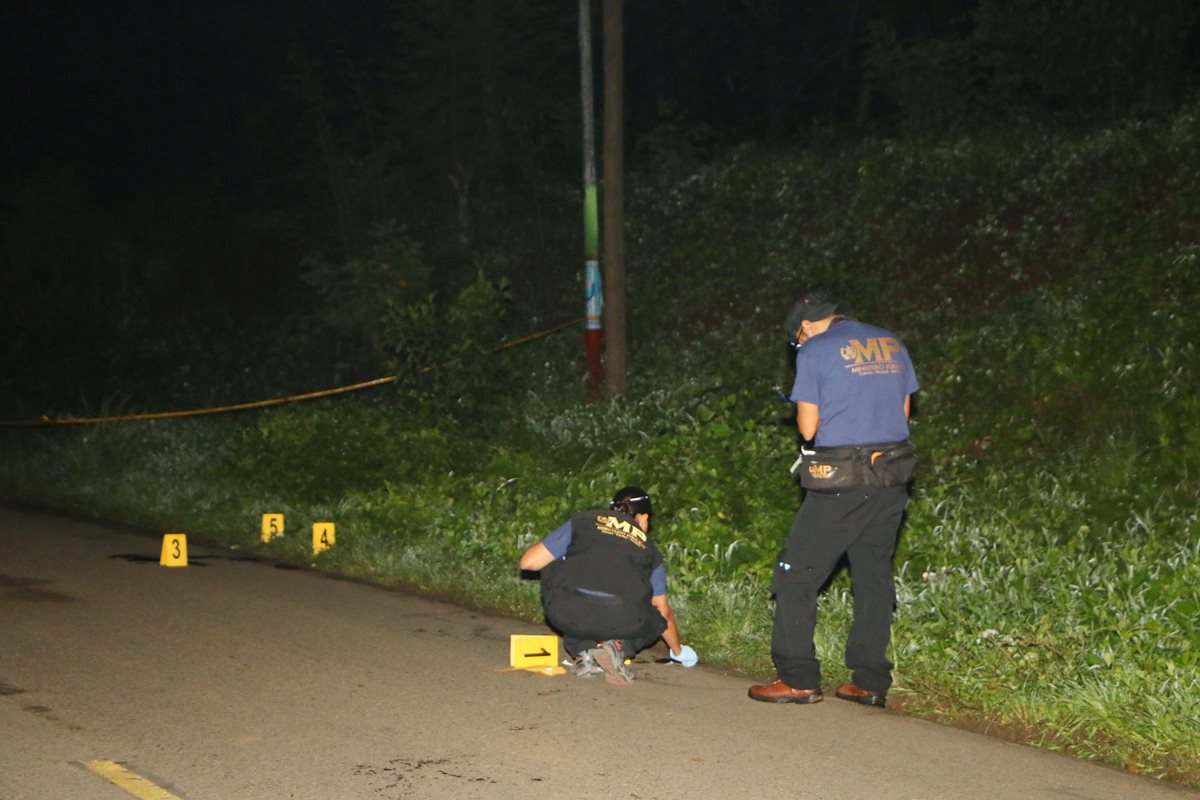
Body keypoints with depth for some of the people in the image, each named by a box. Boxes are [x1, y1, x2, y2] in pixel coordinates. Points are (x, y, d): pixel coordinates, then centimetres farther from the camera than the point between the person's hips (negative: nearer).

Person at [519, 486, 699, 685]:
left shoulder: (582, 521, 22)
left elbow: (529, 562, 19)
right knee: (653, 620, 36)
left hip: (568, 614, -1)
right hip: (621, 620, 1)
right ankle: (618, 647, 2)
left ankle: (583, 652, 18)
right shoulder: (647, 548, 28)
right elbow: (664, 612, 38)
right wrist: (679, 652, 57)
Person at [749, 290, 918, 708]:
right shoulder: (892, 344, 12)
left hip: (841, 484, -6)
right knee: (874, 576, 12)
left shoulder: (814, 351, -6)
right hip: (892, 475, 6)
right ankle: (870, 681, 14)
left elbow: (808, 428, -7)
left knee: (796, 575, 4)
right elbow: (903, 411, 17)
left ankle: (798, 678, 3)